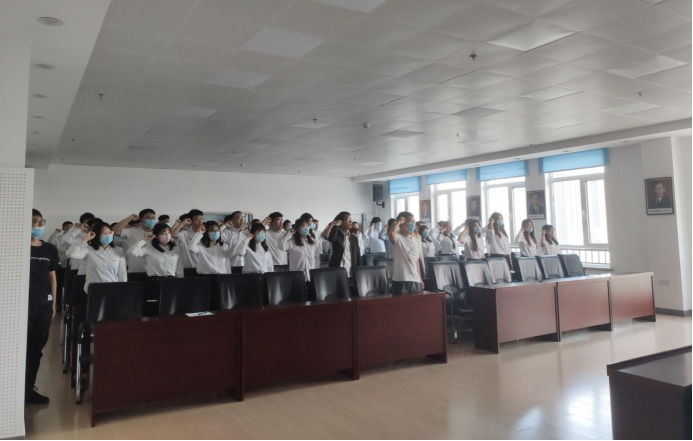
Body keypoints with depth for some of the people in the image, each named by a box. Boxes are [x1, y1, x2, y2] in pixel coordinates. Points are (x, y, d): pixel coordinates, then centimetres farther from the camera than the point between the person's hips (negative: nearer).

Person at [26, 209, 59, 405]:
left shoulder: (50, 249, 9)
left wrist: (54, 302, 11)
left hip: (44, 305, 5)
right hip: (25, 304, -4)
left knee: (36, 348, 11)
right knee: (24, 348, -2)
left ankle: (28, 387, 22)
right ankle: (24, 390, 9)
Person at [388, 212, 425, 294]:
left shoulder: (415, 240, 14)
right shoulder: (398, 238, -8)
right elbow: (391, 233, -35)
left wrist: (420, 279, 19)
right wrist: (398, 222, -17)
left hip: (415, 280, 7)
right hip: (401, 280, -7)